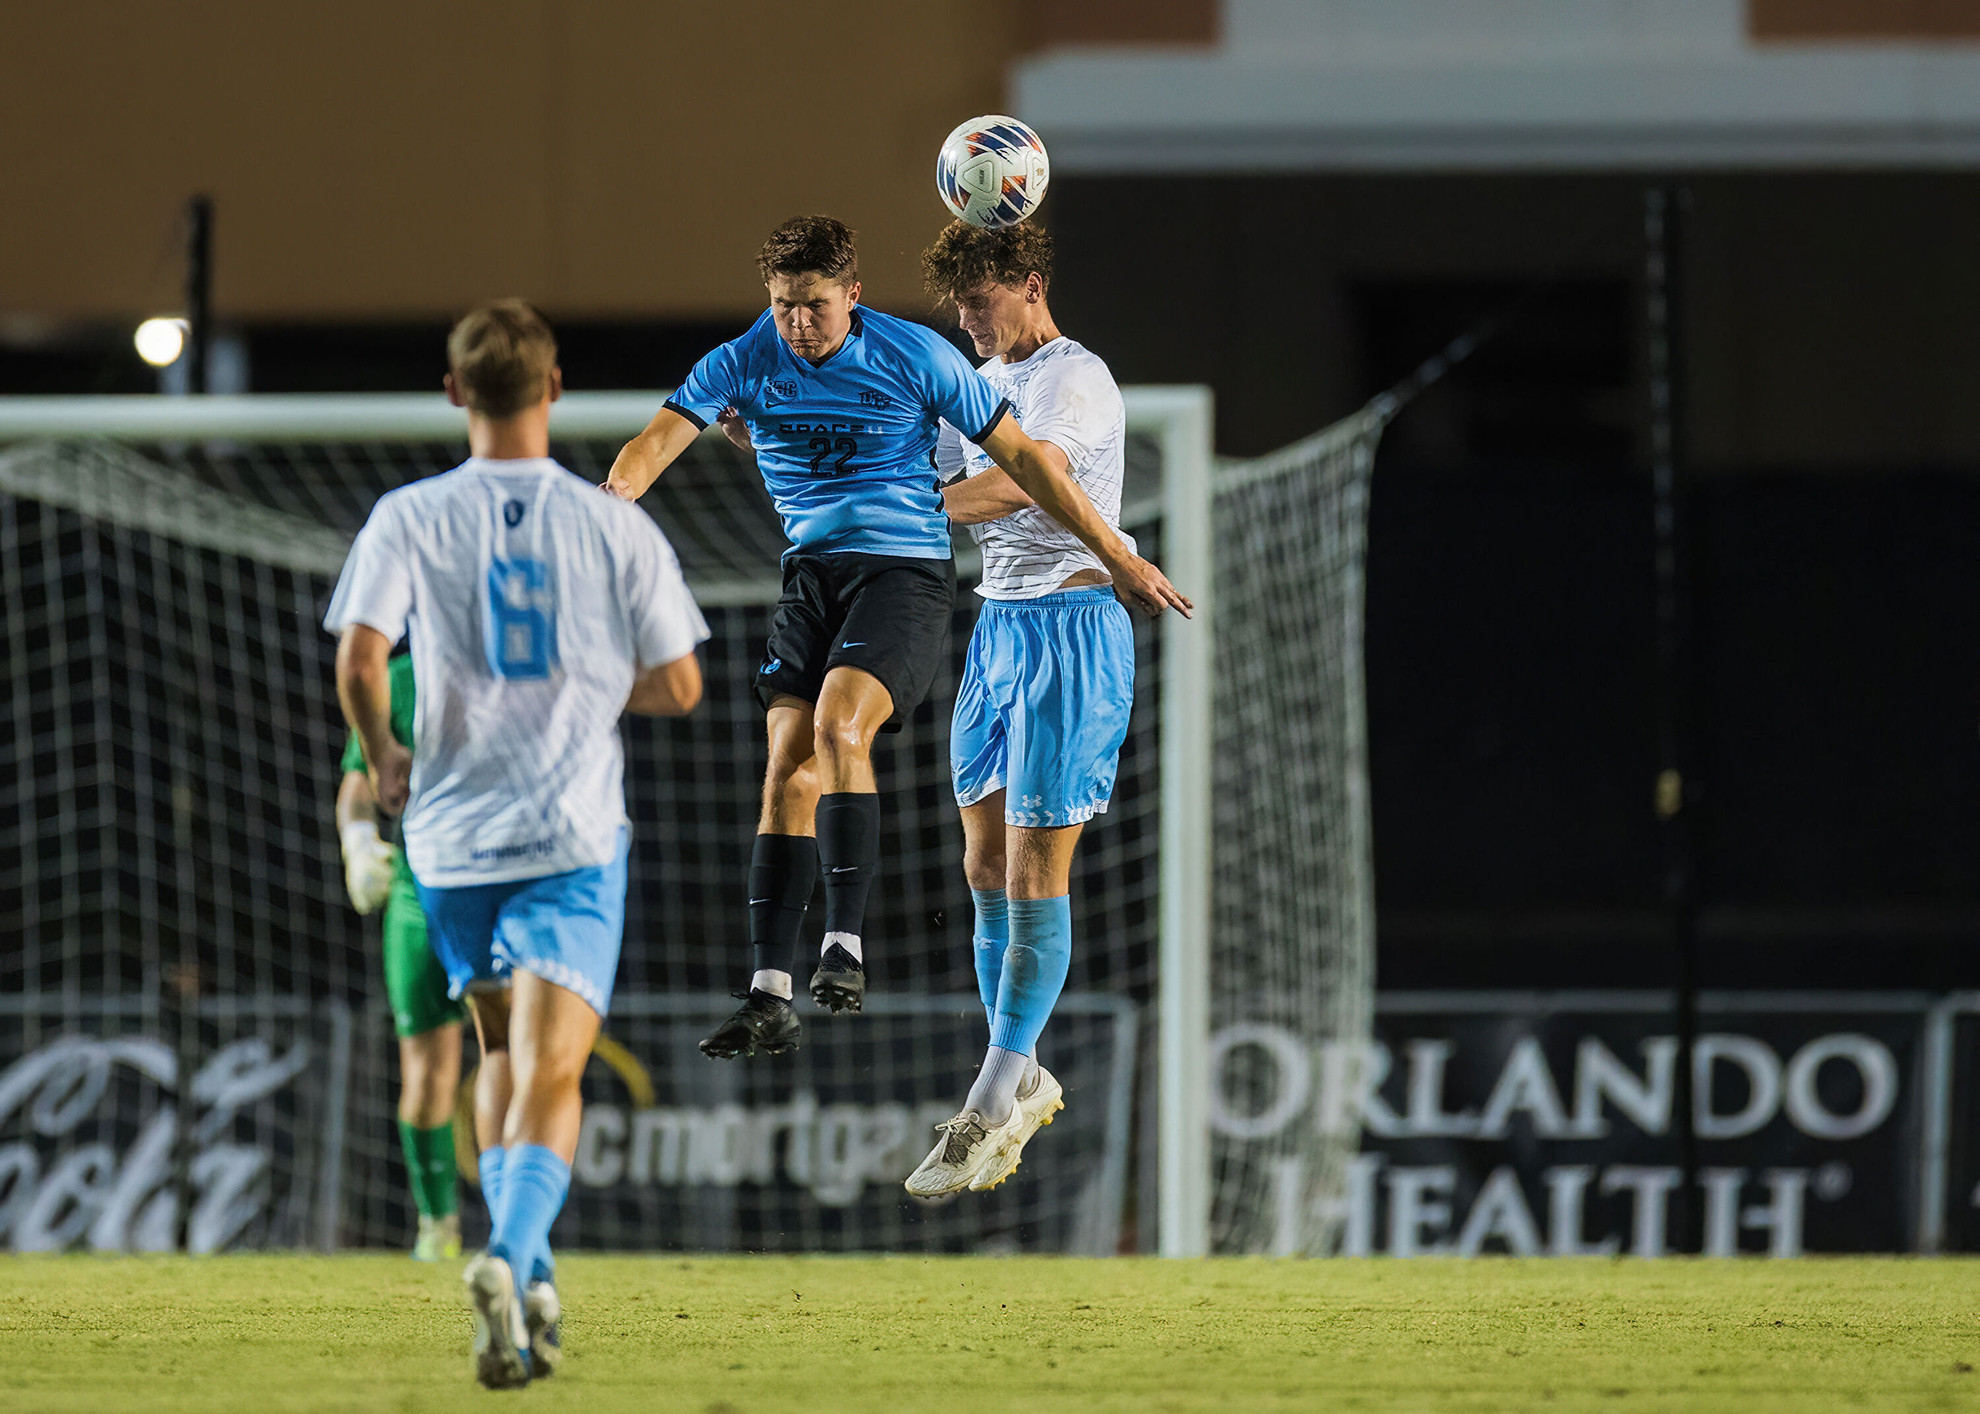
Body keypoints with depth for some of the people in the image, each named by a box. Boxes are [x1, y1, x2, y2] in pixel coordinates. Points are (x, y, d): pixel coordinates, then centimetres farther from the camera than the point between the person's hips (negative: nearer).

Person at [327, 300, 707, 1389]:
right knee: (550, 1075, -7)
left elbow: (359, 660, -14)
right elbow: (677, 687, 2)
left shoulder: (408, 520, -3)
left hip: (451, 829, 2)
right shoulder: (615, 527, -1)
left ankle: (522, 1269, 17)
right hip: (575, 834, -2)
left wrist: (383, 758, 5)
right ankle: (512, 1254, -32)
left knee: (502, 1052, 23)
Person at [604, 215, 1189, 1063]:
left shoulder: (915, 358, -9)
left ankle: (845, 945, -25)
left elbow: (1019, 456, -3)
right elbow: (663, 436, -13)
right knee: (789, 767, -4)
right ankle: (769, 998, -3)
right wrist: (614, 497, -38)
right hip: (811, 573, 4)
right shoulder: (744, 364, -1)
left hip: (906, 571, -4)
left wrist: (1115, 557, 0)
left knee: (838, 724, -27)